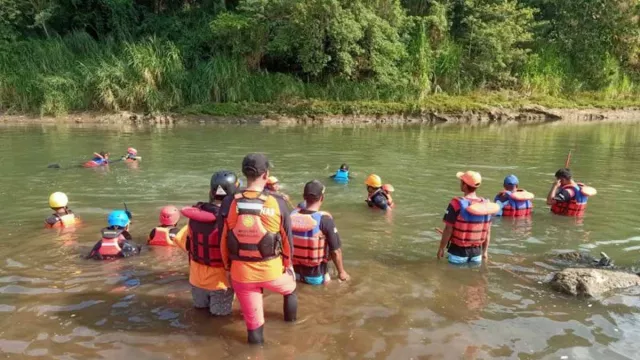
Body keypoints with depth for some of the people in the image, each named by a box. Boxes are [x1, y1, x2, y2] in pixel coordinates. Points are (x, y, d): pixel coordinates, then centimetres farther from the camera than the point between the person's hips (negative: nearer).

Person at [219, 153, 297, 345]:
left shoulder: (230, 203, -10)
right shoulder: (278, 204, -13)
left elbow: (223, 240, -1)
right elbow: (287, 239, -2)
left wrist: (228, 267, 15)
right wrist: (288, 264, 16)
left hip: (241, 272, 0)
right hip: (272, 270, 0)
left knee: (253, 321, 16)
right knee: (290, 289, 35)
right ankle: (291, 321, 57)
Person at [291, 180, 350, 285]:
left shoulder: (293, 215, -8)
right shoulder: (324, 219, -20)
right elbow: (335, 251, -14)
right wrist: (341, 272, 2)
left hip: (295, 272, 5)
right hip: (316, 276, -5)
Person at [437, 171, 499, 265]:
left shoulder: (457, 204, -19)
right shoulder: (486, 205, -4)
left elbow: (448, 230, -16)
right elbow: (487, 232, 4)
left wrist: (441, 248, -4)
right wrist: (485, 251, 16)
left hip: (458, 251, -4)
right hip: (477, 251, 4)